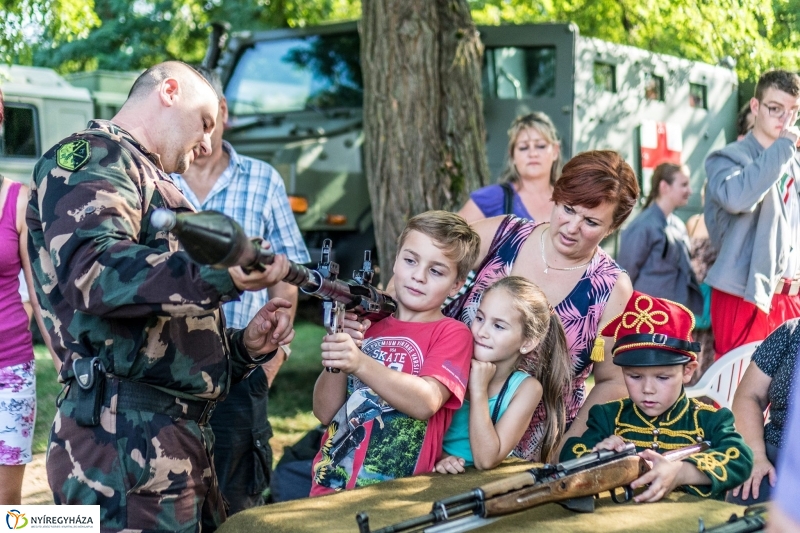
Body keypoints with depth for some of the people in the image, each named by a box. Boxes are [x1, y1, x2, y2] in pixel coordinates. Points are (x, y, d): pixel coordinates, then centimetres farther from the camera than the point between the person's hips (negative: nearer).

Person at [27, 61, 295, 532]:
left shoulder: (146, 180, 27)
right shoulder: (91, 157, -3)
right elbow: (92, 269, -25)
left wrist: (245, 347, 9)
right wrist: (217, 274, -38)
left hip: (183, 444, 10)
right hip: (126, 443, -10)